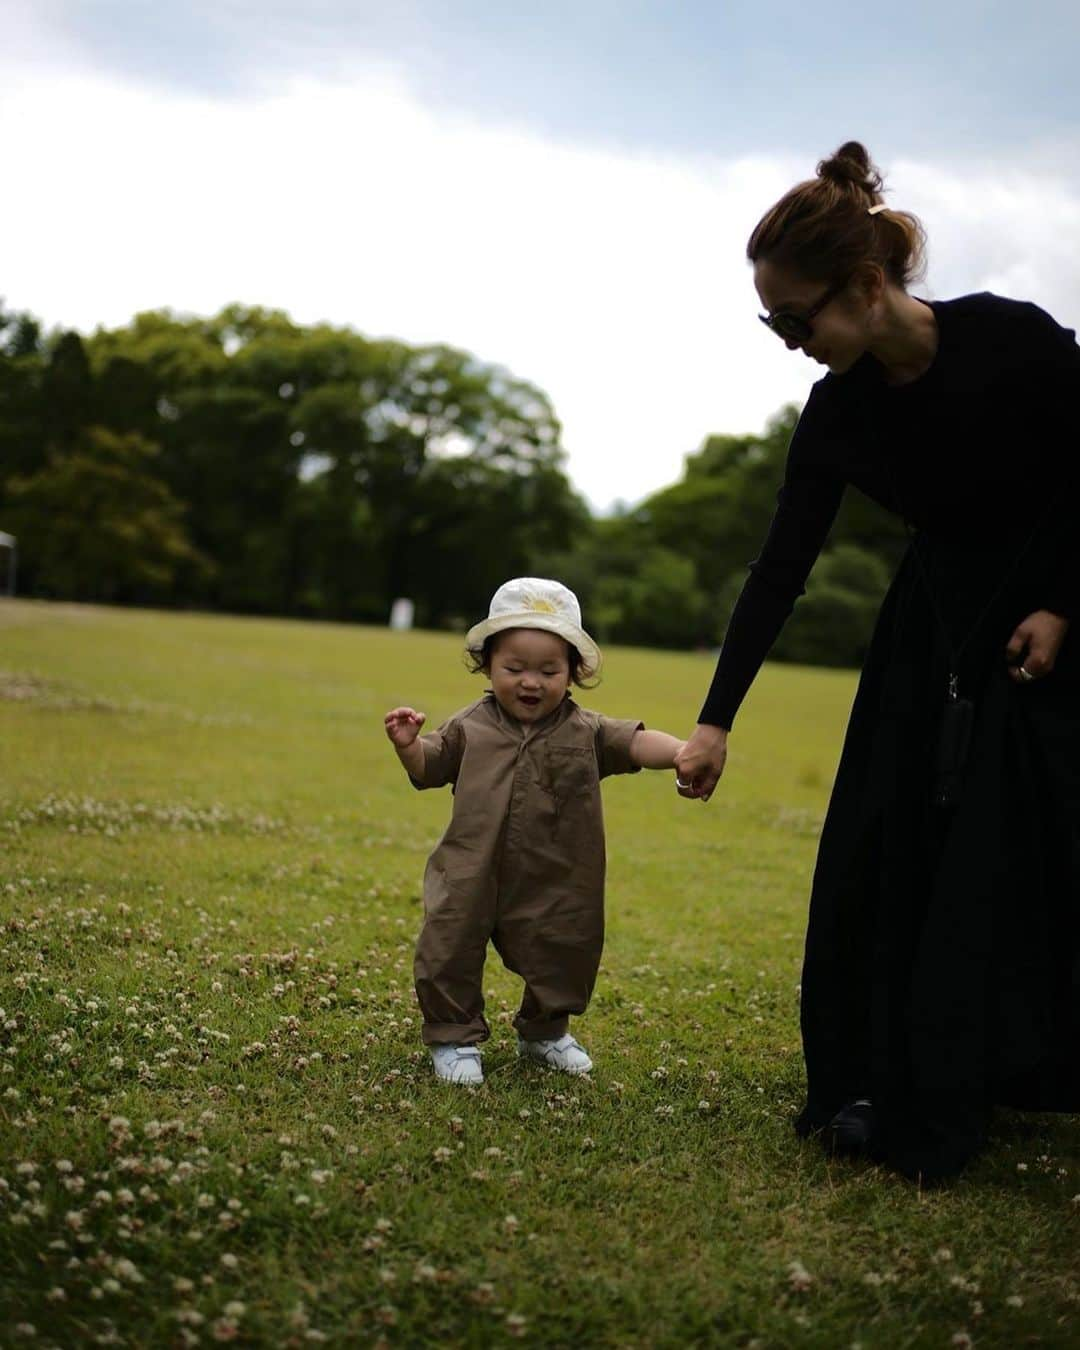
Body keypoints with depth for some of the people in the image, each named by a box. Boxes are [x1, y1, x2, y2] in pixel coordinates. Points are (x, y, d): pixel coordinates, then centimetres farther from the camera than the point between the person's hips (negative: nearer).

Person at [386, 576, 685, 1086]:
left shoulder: (586, 733, -4)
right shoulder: (471, 727, -1)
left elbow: (636, 742, -16)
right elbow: (428, 769, 8)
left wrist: (682, 751, -36)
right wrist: (408, 745, -14)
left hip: (553, 888, 1)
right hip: (470, 879, -1)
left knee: (561, 959, 15)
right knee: (450, 954, 0)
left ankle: (544, 1031, 41)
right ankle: (454, 1038, 21)